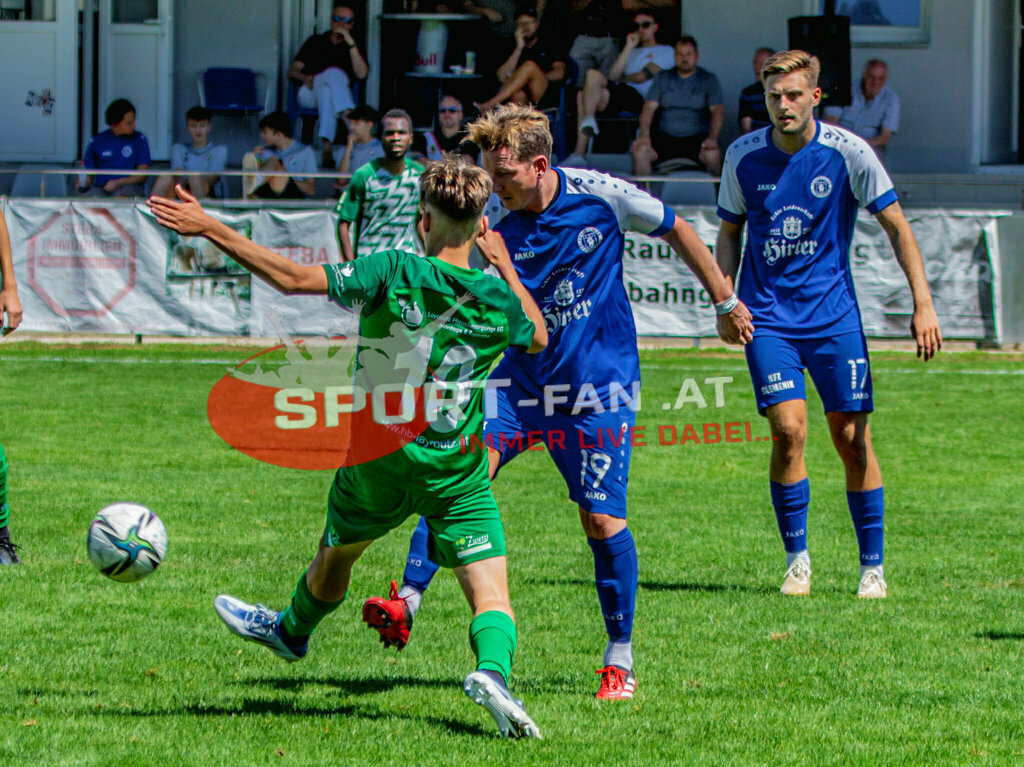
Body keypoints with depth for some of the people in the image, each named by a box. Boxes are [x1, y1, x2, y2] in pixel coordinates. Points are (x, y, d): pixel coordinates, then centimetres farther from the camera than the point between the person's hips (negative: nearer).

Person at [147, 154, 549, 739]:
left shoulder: (394, 273, -17)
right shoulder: (498, 297, -8)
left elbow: (294, 278, -21)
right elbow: (539, 338, 15)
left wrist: (209, 229, -16)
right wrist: (505, 264, 21)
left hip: (379, 463, 0)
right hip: (458, 472, 0)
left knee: (336, 554, 28)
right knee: (491, 595, -2)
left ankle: (293, 631, 55)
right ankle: (493, 673, -33)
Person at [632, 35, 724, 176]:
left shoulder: (708, 79, 8)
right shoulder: (662, 78, 13)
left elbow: (718, 110, -3)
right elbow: (649, 108, 4)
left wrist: (712, 137, -21)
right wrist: (644, 134, -14)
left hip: (697, 138, -2)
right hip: (665, 137, 2)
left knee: (712, 154, -35)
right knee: (639, 151, -27)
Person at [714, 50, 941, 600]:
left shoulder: (847, 154, -8)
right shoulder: (743, 157, -2)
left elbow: (896, 226, -2)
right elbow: (730, 231, 12)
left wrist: (922, 302, -9)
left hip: (834, 315, 0)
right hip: (768, 315, 0)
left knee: (852, 438, -2)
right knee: (788, 430, -15)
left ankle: (872, 566, 11)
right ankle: (797, 559, 1)